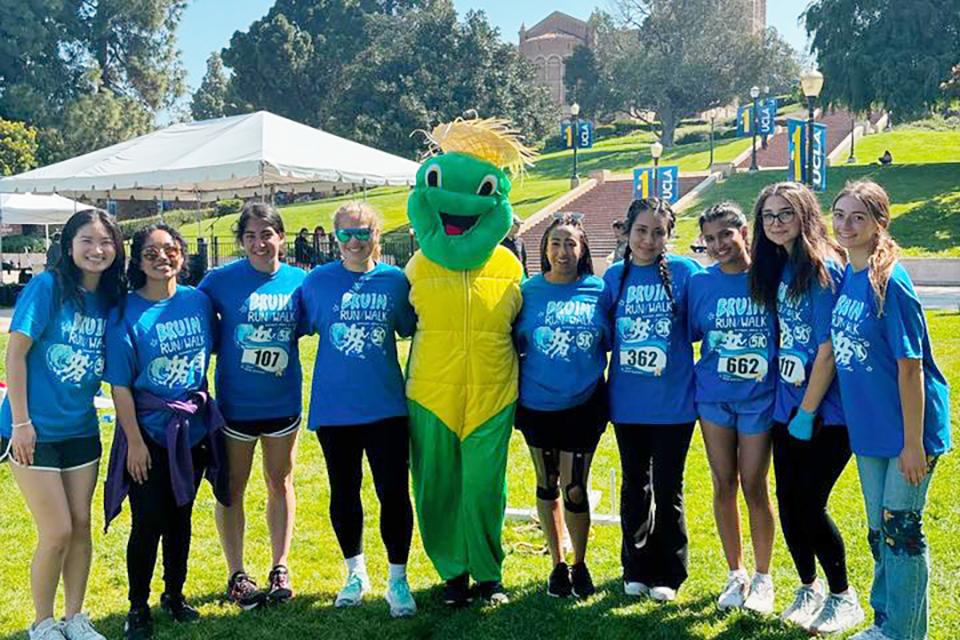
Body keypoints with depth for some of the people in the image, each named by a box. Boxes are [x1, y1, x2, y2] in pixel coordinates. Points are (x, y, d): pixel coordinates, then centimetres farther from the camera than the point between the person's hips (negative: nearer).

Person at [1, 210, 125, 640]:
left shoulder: (109, 298, 4)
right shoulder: (47, 286, -13)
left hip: (81, 430, 5)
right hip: (35, 430, -5)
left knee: (81, 527, 10)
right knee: (57, 532, -3)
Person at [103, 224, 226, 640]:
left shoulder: (198, 301, 0)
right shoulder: (126, 314, -11)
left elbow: (209, 349, 15)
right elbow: (119, 385, -11)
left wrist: (203, 408, 11)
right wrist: (134, 441, -14)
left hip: (193, 429, 4)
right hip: (149, 432, -3)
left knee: (181, 516, 14)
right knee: (148, 523, -1)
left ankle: (174, 594, 31)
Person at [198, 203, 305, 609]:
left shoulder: (298, 281, -3)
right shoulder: (221, 281, -9)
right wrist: (225, 345, -9)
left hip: (283, 402, 2)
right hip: (235, 403, -2)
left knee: (280, 483, 13)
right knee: (233, 488, 8)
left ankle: (281, 568, 25)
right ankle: (236, 576, 20)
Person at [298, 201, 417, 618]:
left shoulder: (395, 281, 1)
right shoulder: (317, 281, 0)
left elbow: (410, 330, 11)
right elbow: (300, 327, 8)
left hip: (386, 406, -1)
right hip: (334, 407, 1)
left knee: (394, 493, -4)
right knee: (343, 493, 13)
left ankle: (397, 579, 13)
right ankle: (355, 572, 33)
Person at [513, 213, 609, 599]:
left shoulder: (599, 291, -1)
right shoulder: (528, 291, 0)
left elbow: (612, 344, 8)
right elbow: (515, 345, 6)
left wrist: (594, 378, 1)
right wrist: (516, 392, 2)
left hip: (583, 405, -1)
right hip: (538, 405, 1)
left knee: (575, 489, -1)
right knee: (547, 486, 13)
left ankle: (580, 564, 22)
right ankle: (557, 564, 29)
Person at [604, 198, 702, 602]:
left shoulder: (684, 272, -5)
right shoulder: (614, 276, 4)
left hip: (672, 402, -3)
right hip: (627, 401, 3)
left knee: (667, 490, 6)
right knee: (634, 486, 14)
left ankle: (667, 575, 21)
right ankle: (636, 570, 27)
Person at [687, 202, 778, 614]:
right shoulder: (700, 282, 0)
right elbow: (690, 333, 9)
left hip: (759, 397, -2)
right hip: (714, 396, 3)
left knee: (754, 487, 2)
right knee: (723, 486, 9)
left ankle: (763, 578, 20)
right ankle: (735, 574, 25)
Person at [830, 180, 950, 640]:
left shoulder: (889, 282, -18)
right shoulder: (845, 278, 4)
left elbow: (910, 366, -18)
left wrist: (913, 443, -18)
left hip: (908, 429, -7)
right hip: (869, 430, 8)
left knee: (902, 530, 1)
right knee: (879, 531, 17)